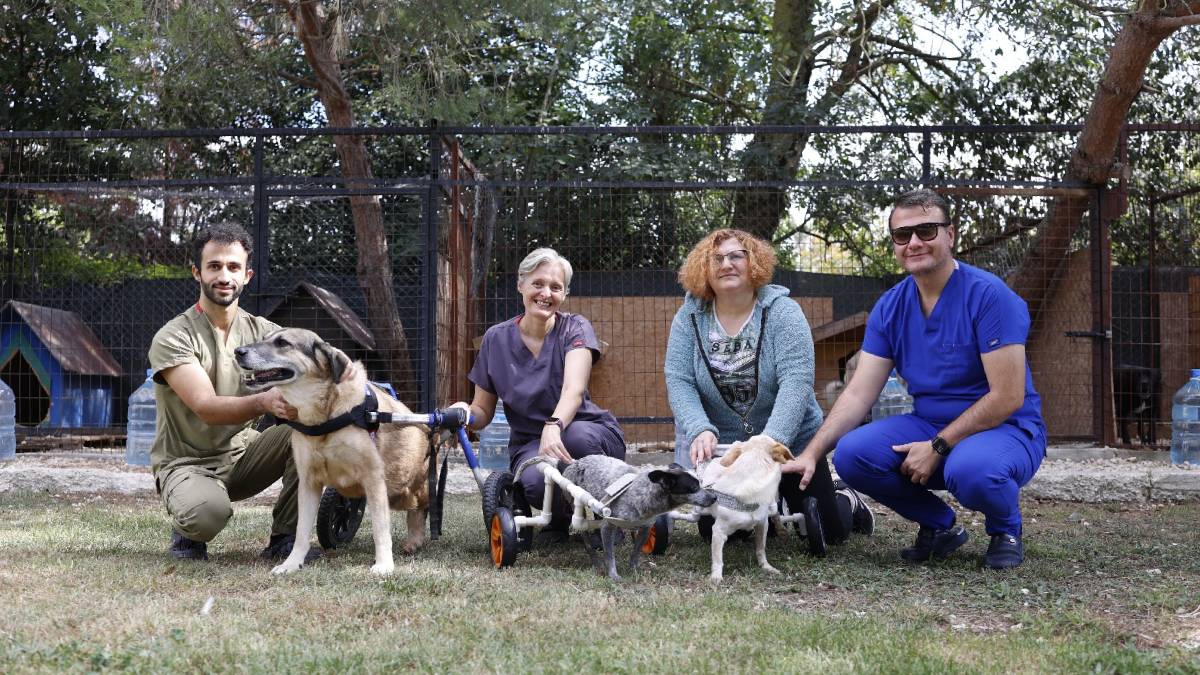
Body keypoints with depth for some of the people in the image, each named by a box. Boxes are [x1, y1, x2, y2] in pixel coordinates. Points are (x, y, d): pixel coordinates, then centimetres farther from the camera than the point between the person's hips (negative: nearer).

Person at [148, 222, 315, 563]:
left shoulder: (262, 331, 1)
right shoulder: (172, 338, -14)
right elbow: (206, 407, -27)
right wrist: (264, 402, -47)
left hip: (243, 455, 5)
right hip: (187, 463, -4)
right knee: (208, 511, -38)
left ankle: (284, 537, -9)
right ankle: (188, 532, 1)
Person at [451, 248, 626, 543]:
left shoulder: (575, 329, -7)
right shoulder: (496, 339, 0)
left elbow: (574, 389, -27)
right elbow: (483, 412, 7)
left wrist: (554, 427, -48)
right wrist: (464, 412, -18)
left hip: (588, 432, -1)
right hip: (529, 442, 1)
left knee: (577, 436, -38)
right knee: (534, 480, -36)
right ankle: (559, 520, 3)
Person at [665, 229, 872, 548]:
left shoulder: (782, 311, -12)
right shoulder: (689, 318, -4)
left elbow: (795, 383, -23)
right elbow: (678, 383, -12)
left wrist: (770, 441, -36)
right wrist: (700, 430, -30)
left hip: (789, 442, -2)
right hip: (721, 446, 2)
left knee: (826, 533, -2)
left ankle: (847, 502, 35)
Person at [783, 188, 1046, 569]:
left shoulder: (989, 296, -17)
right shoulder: (890, 308, 1)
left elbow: (1008, 397, -20)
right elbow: (858, 394, -3)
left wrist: (937, 448, -20)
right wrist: (810, 455, -16)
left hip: (1005, 430, -5)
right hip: (929, 425, 5)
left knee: (970, 470, -40)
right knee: (851, 454, -20)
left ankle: (1006, 531, -2)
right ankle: (940, 526, 5)